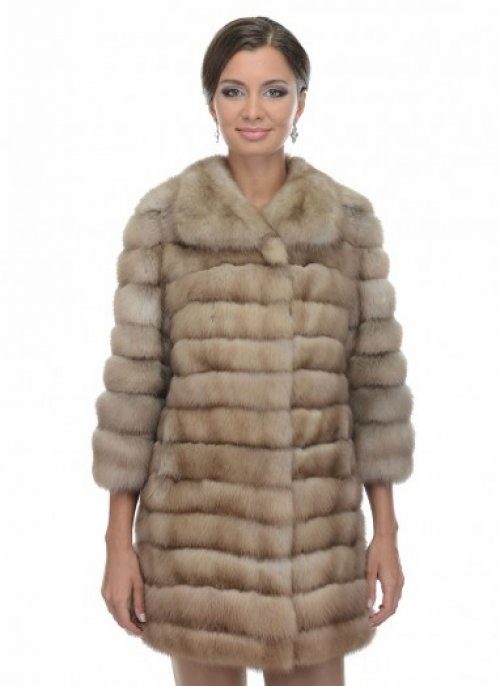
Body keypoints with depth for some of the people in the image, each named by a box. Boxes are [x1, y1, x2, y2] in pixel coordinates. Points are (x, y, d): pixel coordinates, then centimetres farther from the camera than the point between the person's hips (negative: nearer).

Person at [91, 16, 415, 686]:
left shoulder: (352, 221, 1)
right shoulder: (160, 219, -3)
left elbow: (376, 378, 4)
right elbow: (133, 380, -2)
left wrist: (386, 530, 4)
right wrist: (119, 539, -2)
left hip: (319, 528, 1)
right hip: (197, 522, -1)